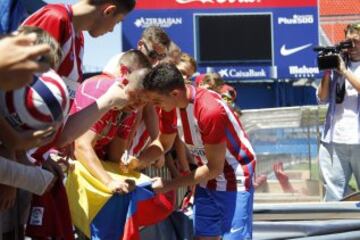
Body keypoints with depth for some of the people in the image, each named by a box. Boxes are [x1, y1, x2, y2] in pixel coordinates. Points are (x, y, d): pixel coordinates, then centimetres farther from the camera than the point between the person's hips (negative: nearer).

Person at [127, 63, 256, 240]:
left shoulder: (210, 111, -32)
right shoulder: (169, 107, -9)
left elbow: (215, 168, -26)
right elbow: (163, 143, 7)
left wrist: (168, 186, -23)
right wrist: (138, 161, -14)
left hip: (235, 178, -8)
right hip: (207, 179, 8)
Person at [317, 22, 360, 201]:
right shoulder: (338, 62, 14)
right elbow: (322, 98, 11)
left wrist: (344, 72, -10)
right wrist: (327, 72, -1)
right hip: (334, 141, 3)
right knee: (333, 194, 1)